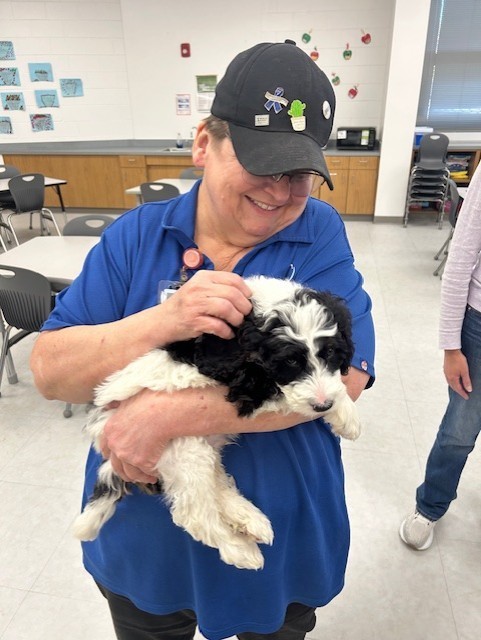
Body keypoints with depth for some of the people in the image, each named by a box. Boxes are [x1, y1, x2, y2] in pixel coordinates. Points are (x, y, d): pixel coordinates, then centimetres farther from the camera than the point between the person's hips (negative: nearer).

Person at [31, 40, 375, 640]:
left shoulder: (320, 235, -13)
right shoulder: (135, 236, -9)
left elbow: (343, 376, -25)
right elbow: (49, 372, -13)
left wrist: (168, 414, -30)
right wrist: (165, 322, -32)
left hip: (281, 543, 0)